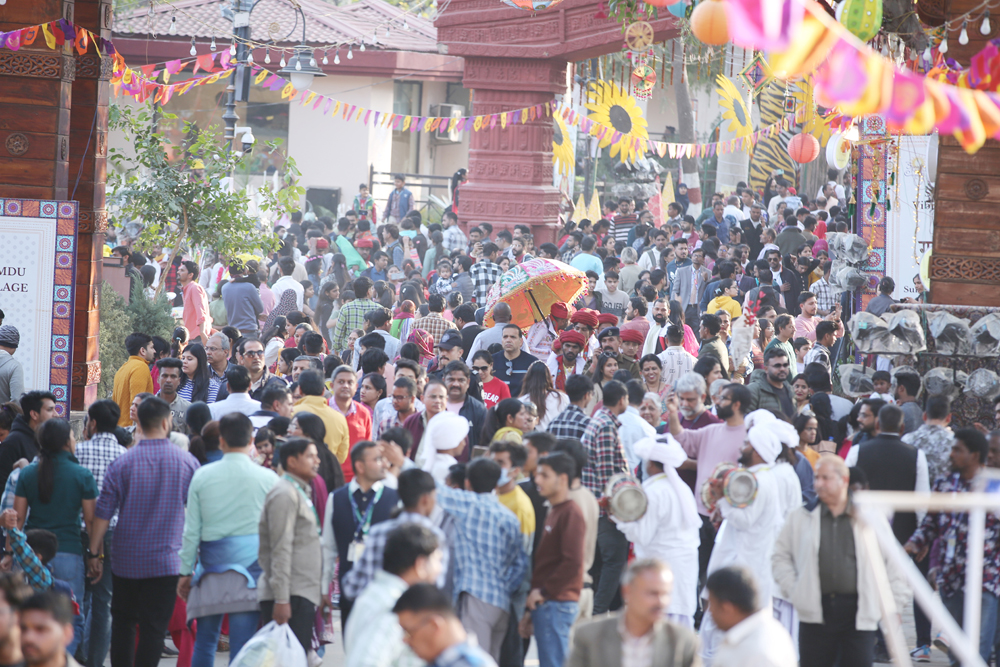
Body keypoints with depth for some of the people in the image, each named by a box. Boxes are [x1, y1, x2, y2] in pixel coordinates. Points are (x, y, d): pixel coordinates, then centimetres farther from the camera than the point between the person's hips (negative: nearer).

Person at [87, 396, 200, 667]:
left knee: (122, 622, 15)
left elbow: (102, 514, -4)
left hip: (127, 560, 1)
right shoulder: (187, 462, -3)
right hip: (167, 561, -1)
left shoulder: (122, 463, -5)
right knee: (154, 627, 1)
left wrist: (94, 553, 4)